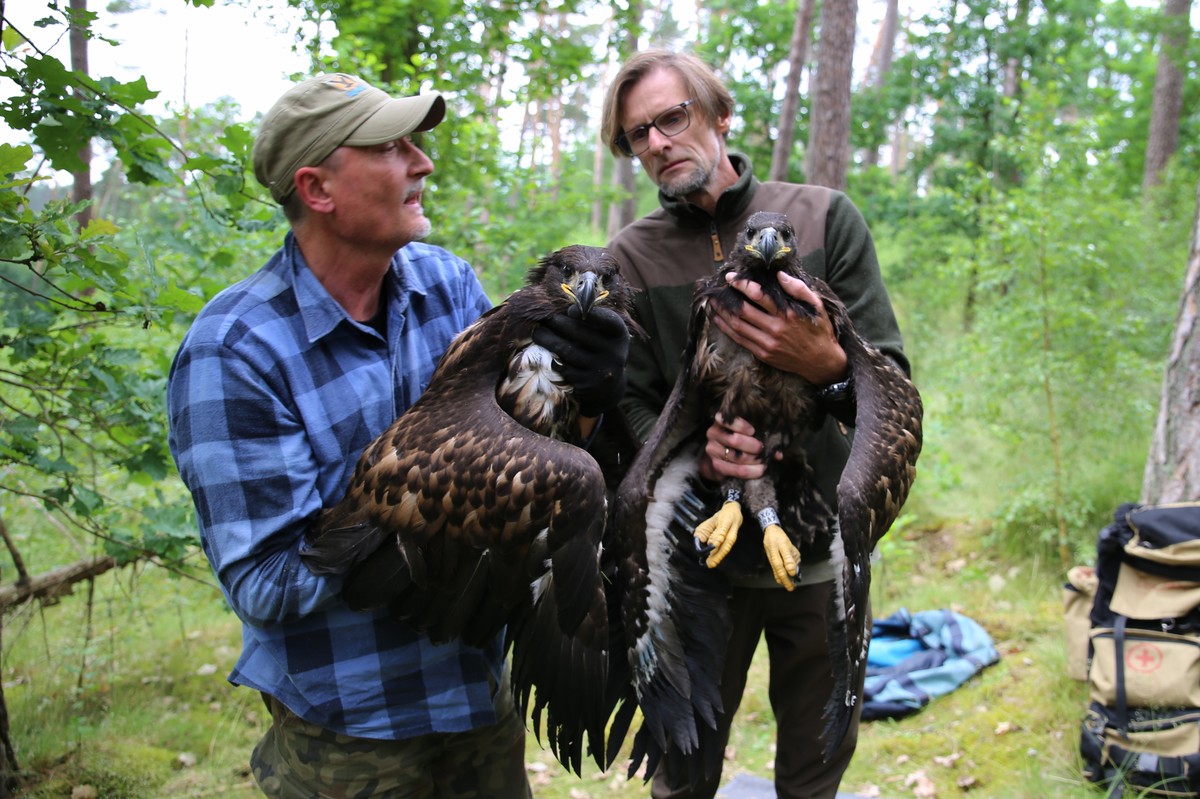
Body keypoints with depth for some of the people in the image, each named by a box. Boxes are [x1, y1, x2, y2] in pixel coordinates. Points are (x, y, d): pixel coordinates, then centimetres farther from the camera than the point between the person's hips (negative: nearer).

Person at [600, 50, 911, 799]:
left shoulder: (826, 218, -4)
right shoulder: (632, 257, -2)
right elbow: (631, 408, -3)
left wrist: (827, 365, -29)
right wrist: (691, 451, -25)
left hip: (824, 546, 0)